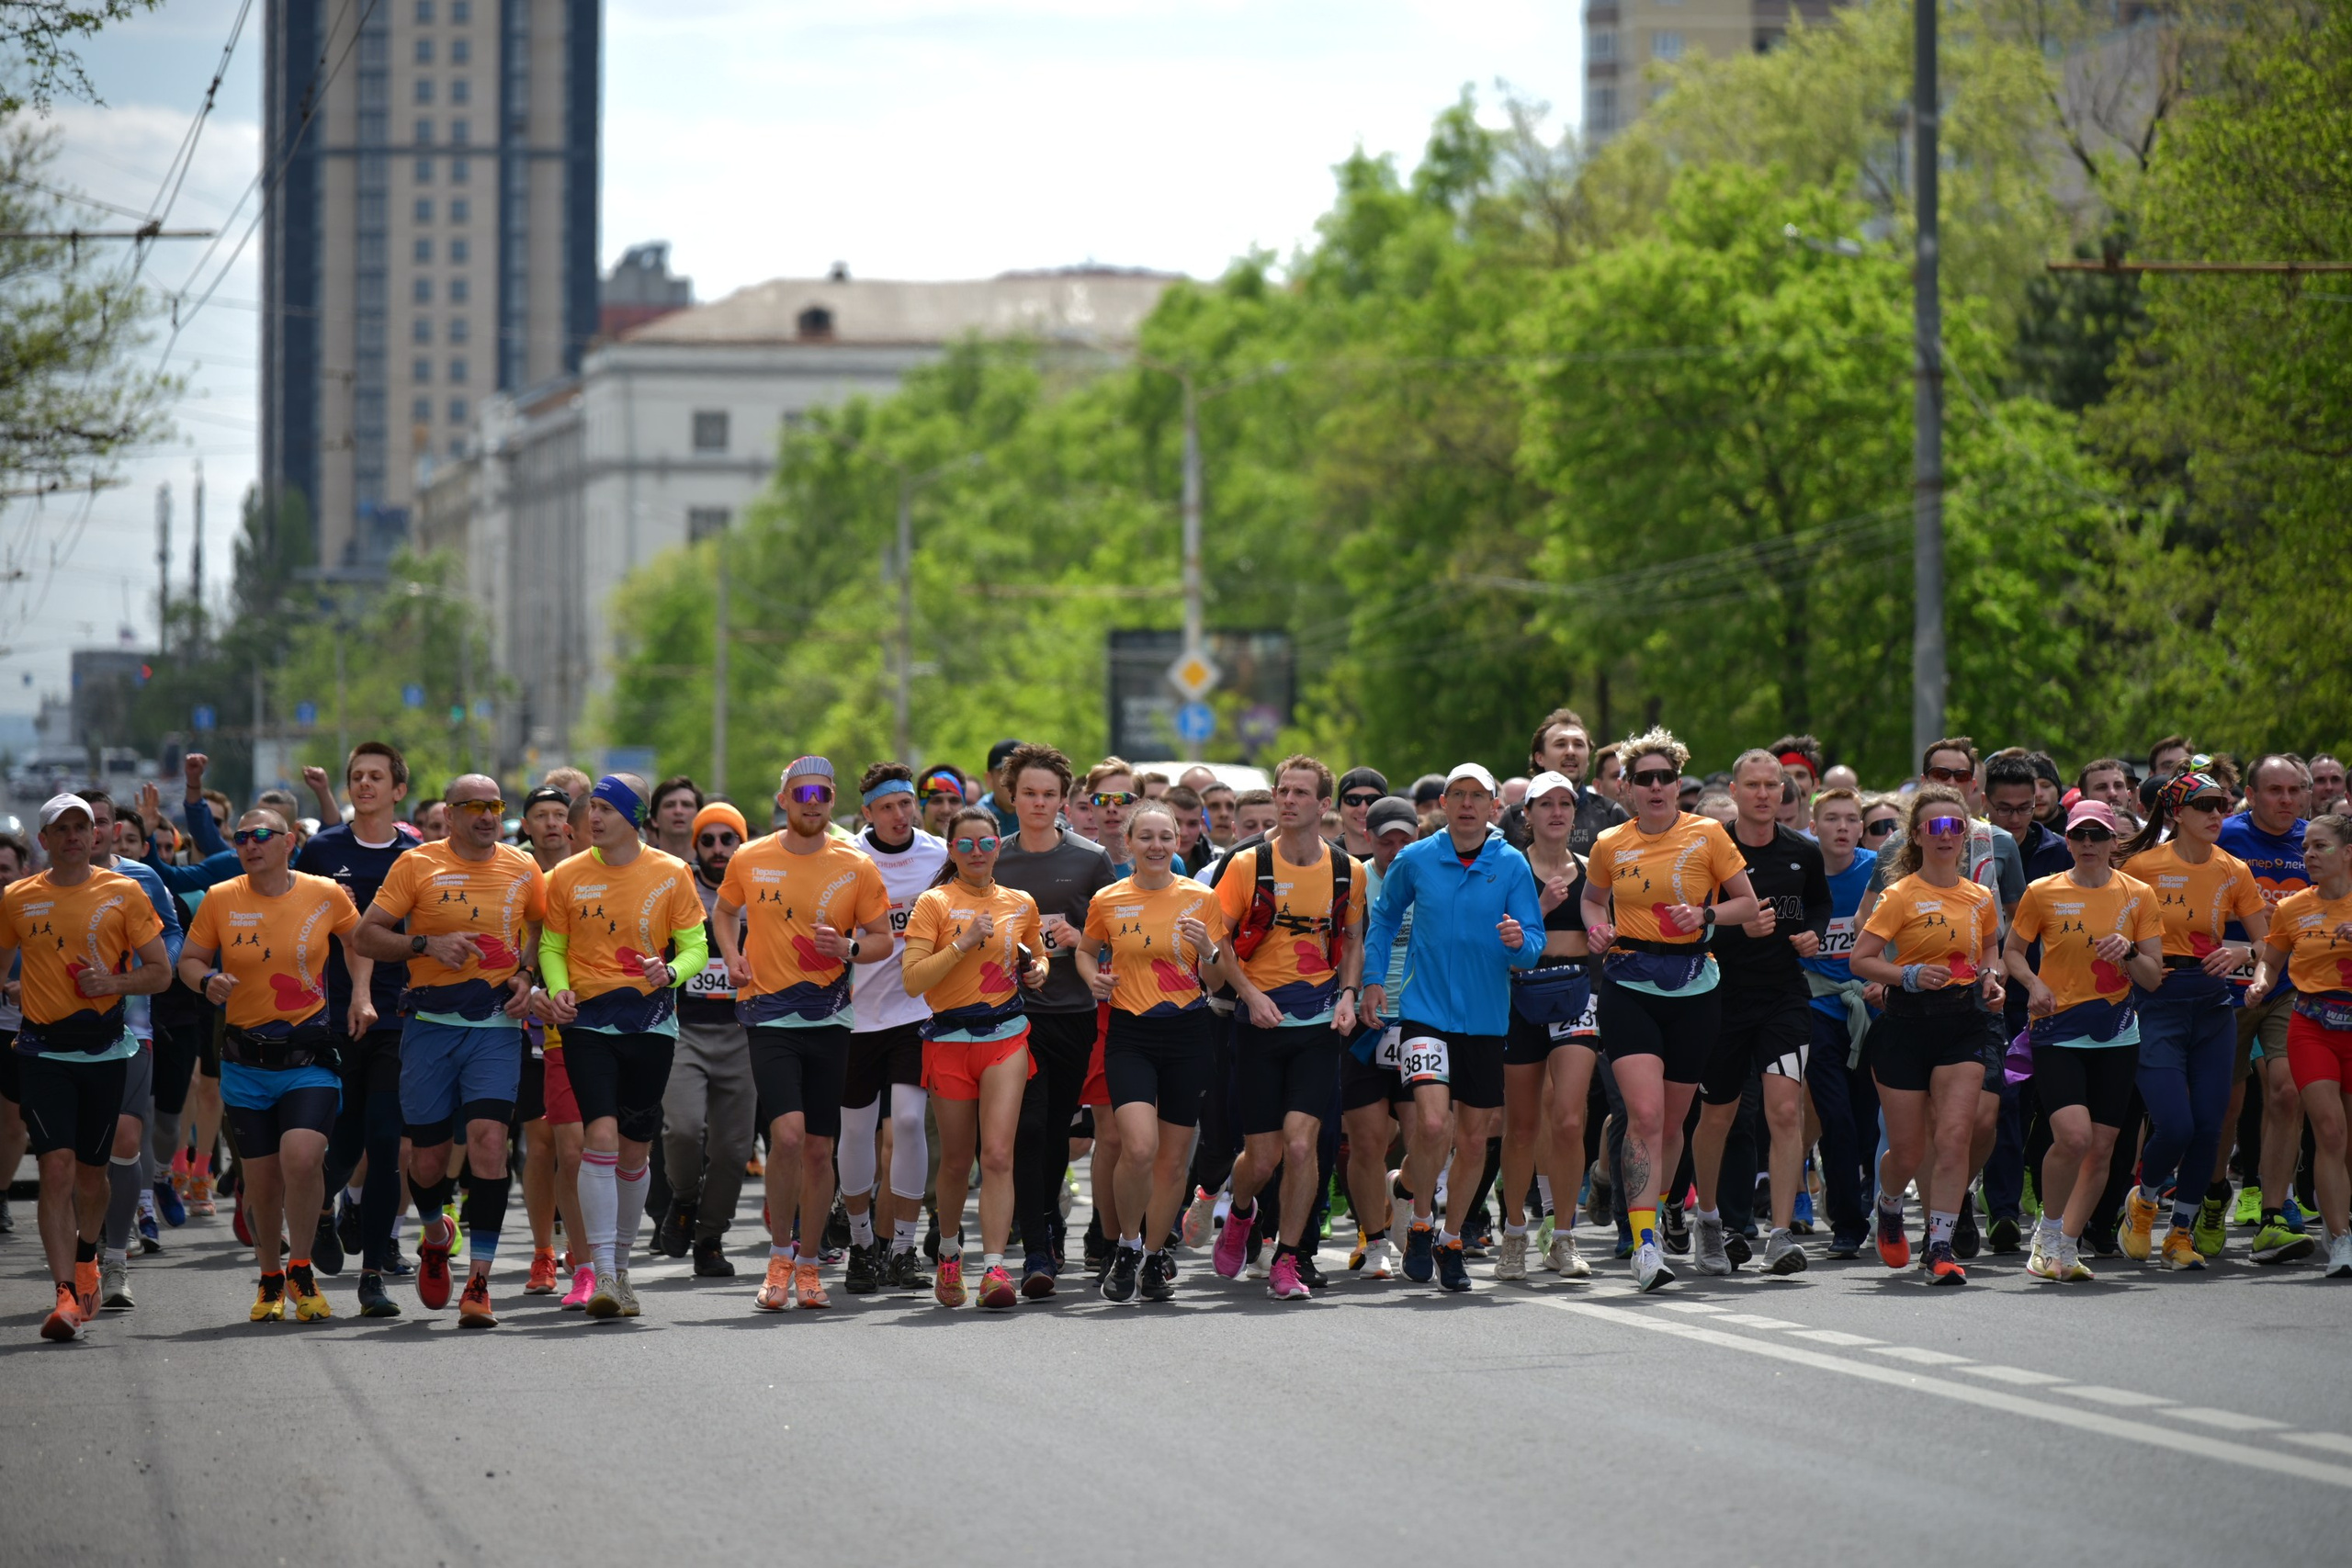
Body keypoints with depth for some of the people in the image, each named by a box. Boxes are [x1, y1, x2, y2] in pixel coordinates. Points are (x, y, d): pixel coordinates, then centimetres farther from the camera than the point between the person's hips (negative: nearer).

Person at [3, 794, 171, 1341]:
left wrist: (114, 983, -14)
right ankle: (66, 1294, -17)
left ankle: (85, 1257, 41)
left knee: (91, 1169, 12)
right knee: (57, 1168, -14)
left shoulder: (123, 894, 1)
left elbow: (160, 972, 2)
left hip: (104, 1046, 1)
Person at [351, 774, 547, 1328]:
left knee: (488, 1138, -17)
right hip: (431, 1026, 0)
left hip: (497, 1027, 0)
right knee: (427, 1155, 4)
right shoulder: (417, 864, 0)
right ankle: (436, 1235, 39)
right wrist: (428, 944, -14)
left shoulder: (522, 869, 8)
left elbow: (543, 929, 24)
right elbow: (364, 936, 0)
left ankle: (478, 1282, -15)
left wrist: (527, 977, 5)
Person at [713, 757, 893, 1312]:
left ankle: (808, 1266, 20)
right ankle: (779, 1256, -1)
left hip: (828, 1020, 2)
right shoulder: (749, 861, 2)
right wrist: (733, 957, 3)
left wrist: (849, 948, -12)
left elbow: (884, 939, 8)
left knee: (819, 1149, 5)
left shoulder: (856, 868, 2)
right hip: (770, 1016, -2)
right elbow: (723, 911, 21)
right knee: (788, 1133, -19)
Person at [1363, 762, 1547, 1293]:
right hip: (1425, 1011, -2)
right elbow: (1384, 917, 17)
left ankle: (1452, 1241, 27)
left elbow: (1533, 947, -3)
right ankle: (1421, 1225, 6)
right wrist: (1373, 980, 9)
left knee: (1474, 1140, 7)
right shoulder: (1415, 861, 0)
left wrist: (1519, 941, -25)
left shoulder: (1512, 866, -1)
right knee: (1432, 1125, -18)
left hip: (1486, 1020, 2)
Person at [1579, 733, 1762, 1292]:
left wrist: (1706, 915, -13)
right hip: (1629, 988, -1)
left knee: (1671, 1121, 10)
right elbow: (1594, 898, 24)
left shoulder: (1707, 836, 0)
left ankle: (1651, 1216, 34)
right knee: (1644, 1114, -16)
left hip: (1693, 991, 1)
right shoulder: (1610, 845, 5)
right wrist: (1597, 927, 2)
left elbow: (1748, 903, 6)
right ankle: (1645, 1243, -19)